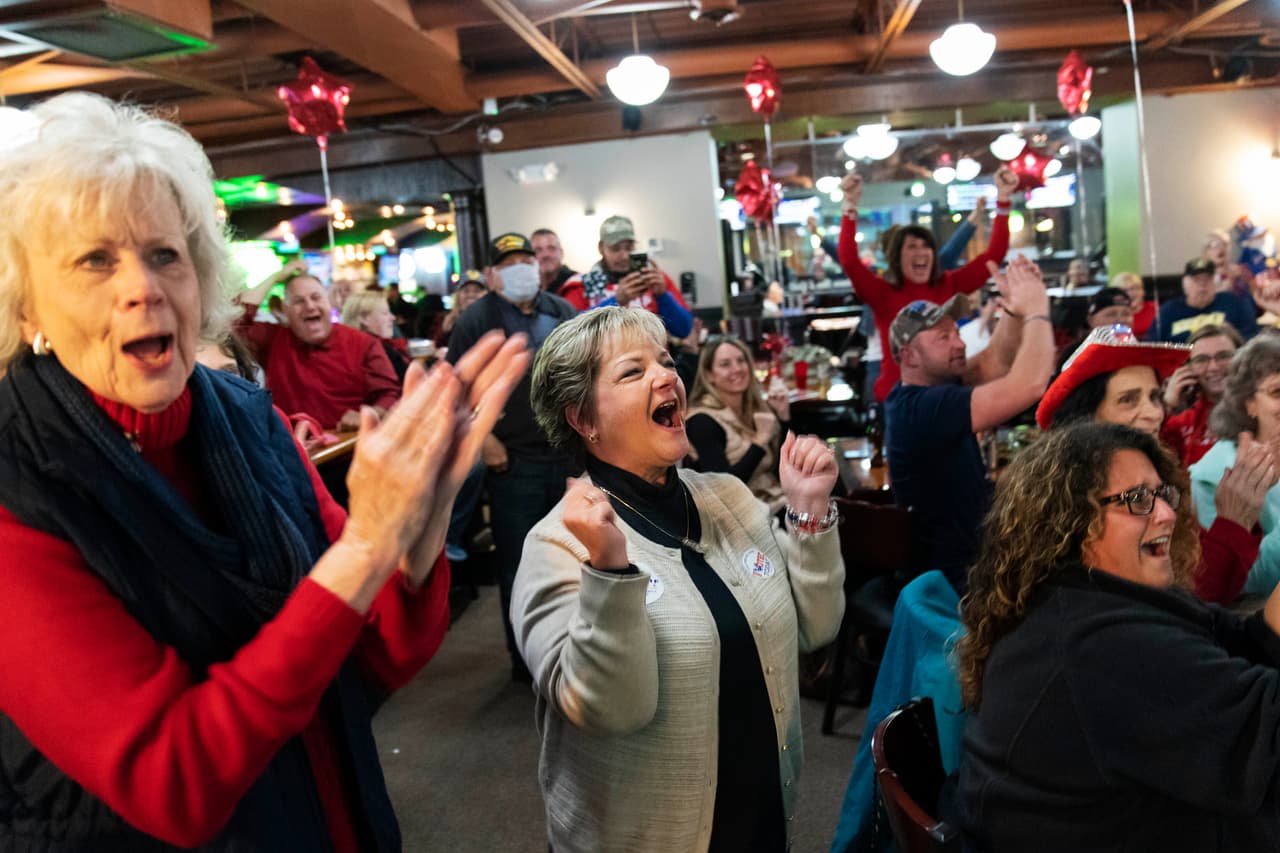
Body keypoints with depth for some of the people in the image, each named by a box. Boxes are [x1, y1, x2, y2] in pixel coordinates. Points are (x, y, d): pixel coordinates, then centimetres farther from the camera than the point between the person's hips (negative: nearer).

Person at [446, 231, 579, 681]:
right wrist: (483, 440, -13)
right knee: (518, 564, 3)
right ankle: (527, 658, 17)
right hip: (514, 463, -4)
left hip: (572, 455, 5)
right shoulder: (475, 319, -4)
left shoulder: (563, 311, 10)